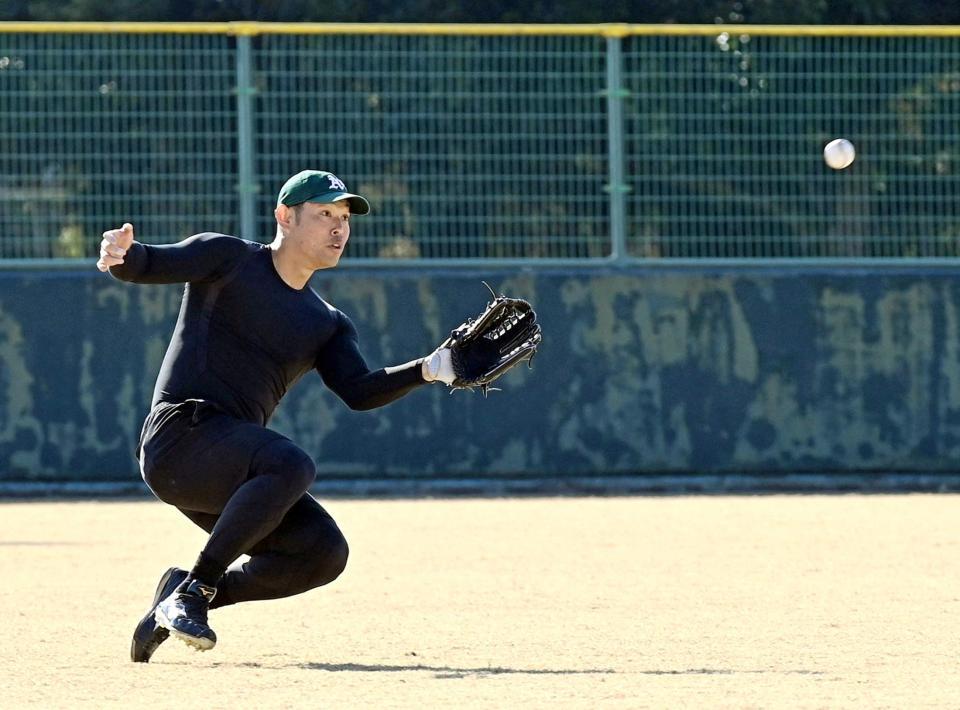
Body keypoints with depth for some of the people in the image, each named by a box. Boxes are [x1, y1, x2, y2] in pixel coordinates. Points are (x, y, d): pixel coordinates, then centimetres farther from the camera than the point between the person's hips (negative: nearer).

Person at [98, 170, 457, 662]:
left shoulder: (328, 325, 18)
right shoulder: (228, 260, 4)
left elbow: (359, 392, 3)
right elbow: (151, 265, -9)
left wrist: (429, 370, -13)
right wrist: (123, 255, -33)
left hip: (227, 473, 7)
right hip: (179, 436, -7)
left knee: (325, 552, -9)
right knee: (292, 465, -32)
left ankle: (185, 595, 5)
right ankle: (194, 589, -21)